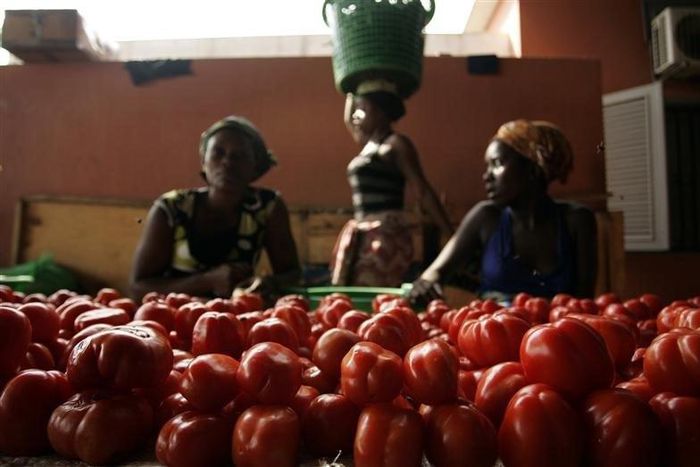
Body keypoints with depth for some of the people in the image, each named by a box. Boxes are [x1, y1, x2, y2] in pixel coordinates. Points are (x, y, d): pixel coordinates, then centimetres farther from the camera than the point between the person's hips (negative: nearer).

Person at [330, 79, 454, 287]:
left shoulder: (396, 143, -6)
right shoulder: (369, 144, 15)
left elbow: (423, 192, -11)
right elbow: (348, 120, 34)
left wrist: (452, 236, -14)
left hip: (386, 236, -8)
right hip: (360, 236, 8)